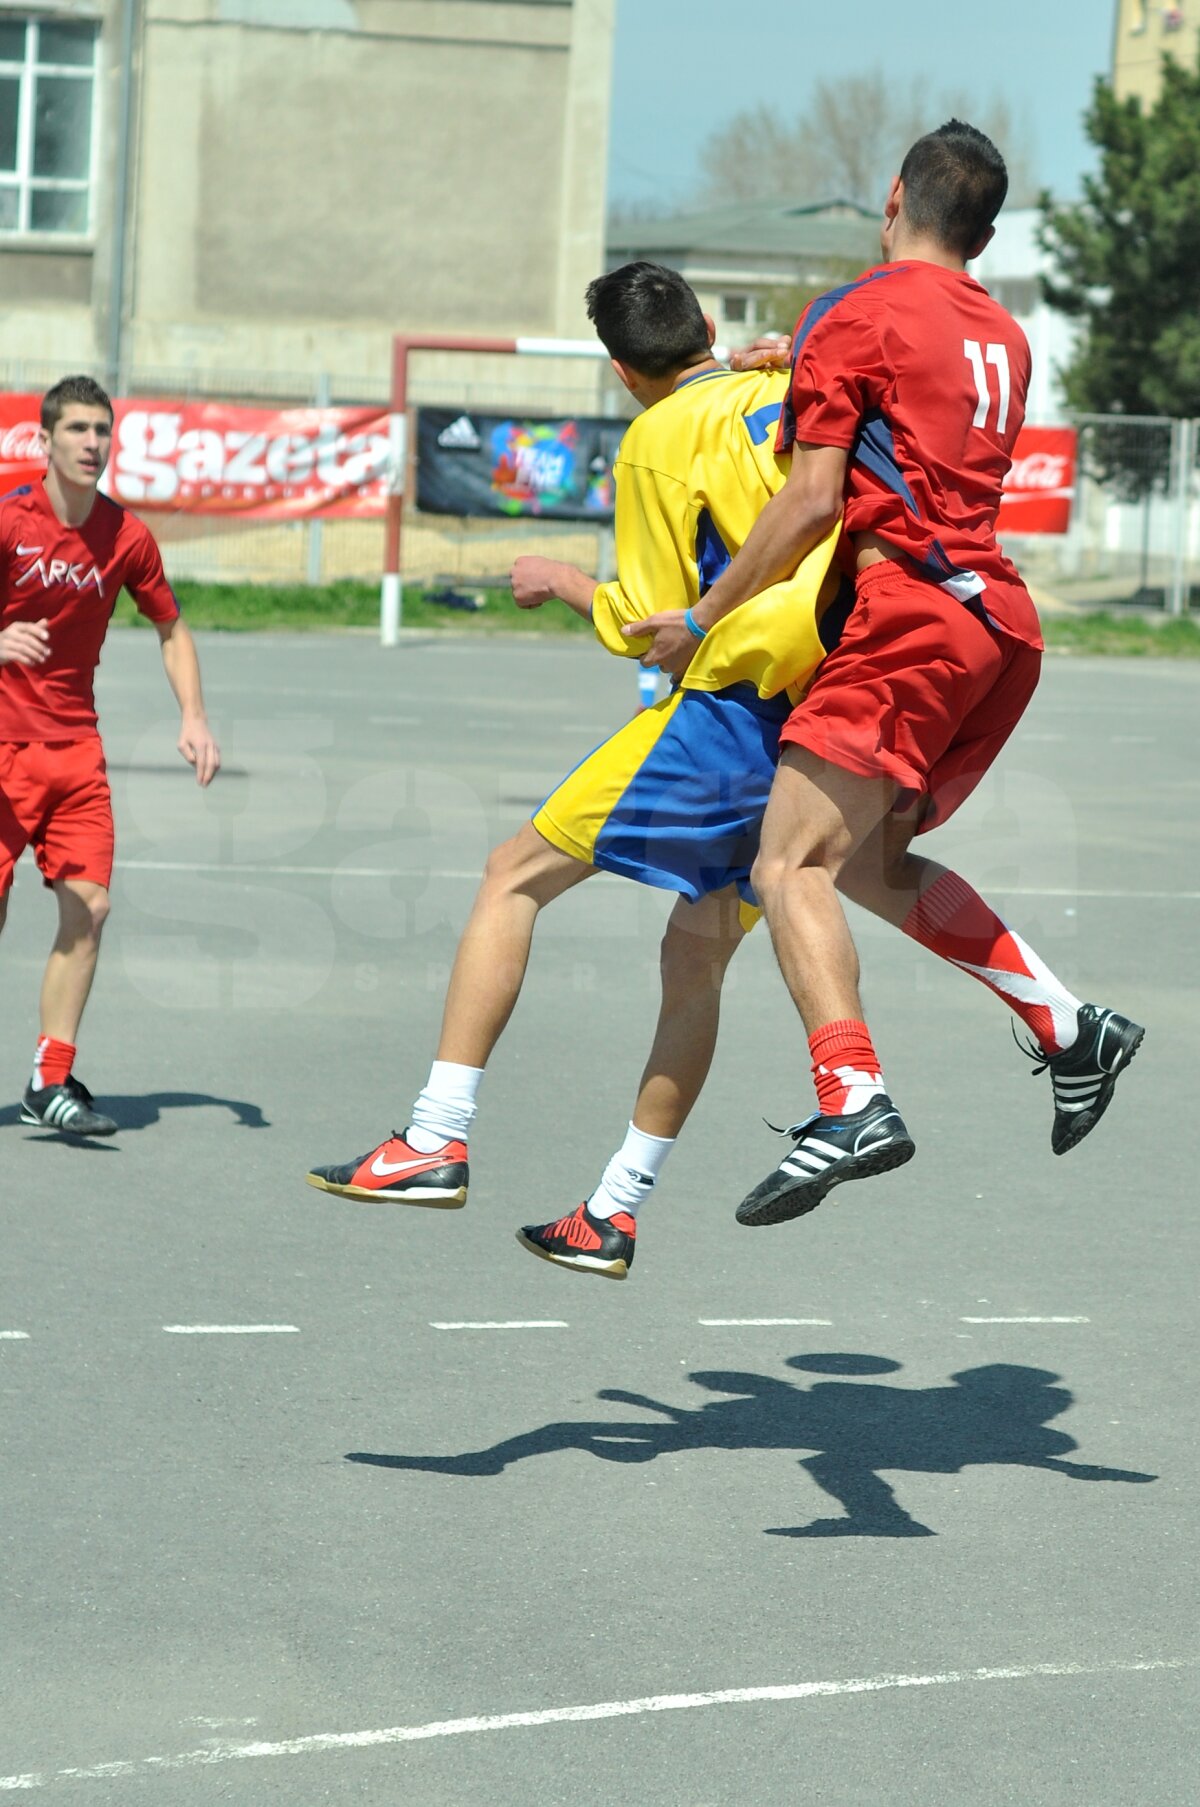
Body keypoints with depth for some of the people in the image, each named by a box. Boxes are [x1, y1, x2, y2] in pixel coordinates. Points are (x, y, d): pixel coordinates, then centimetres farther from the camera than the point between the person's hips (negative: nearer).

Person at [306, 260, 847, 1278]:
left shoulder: (660, 440, -3)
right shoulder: (800, 389, 13)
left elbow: (649, 627, -2)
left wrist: (563, 582, 13)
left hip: (733, 705, -7)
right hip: (835, 717, 7)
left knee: (516, 876, 3)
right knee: (699, 955, 14)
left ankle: (439, 1139, -5)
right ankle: (616, 1215, 16)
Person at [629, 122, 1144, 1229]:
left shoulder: (857, 318, -3)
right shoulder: (1003, 335, 19)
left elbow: (815, 500, -9)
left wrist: (703, 620, -2)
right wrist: (806, 377, 28)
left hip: (911, 613, -8)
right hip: (1001, 614, 8)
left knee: (791, 866, -13)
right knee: (868, 861, 19)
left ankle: (853, 1102, -30)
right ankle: (1072, 1030, 17)